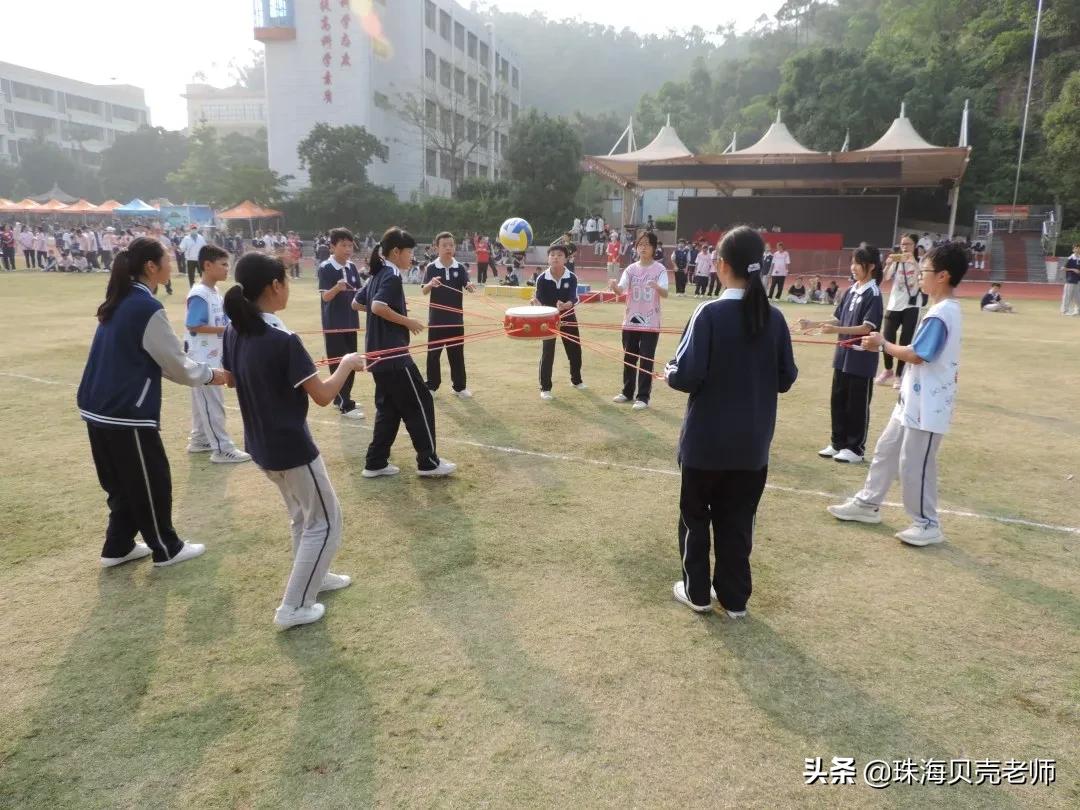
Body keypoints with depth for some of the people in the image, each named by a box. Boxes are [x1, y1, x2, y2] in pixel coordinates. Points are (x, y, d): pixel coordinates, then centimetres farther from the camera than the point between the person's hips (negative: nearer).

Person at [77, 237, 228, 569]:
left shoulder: (118, 302, 11)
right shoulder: (147, 308, -17)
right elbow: (175, 363, -11)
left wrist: (200, 371, 17)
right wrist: (210, 374, 6)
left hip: (99, 409, 9)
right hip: (127, 412, -9)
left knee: (122, 481, 20)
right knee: (151, 482, 6)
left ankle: (118, 547, 30)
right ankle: (166, 549, 20)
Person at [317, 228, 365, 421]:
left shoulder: (352, 267, 7)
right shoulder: (325, 268, -12)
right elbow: (325, 296, -20)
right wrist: (337, 288, -38)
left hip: (351, 322, 7)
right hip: (333, 324, -7)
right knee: (338, 364, -4)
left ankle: (341, 398, 26)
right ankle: (346, 406, -2)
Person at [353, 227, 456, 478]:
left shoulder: (378, 275, 14)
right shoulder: (392, 275, -13)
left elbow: (356, 304, 22)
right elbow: (378, 307, -27)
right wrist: (407, 321, -15)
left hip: (378, 354, 10)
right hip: (393, 354, -10)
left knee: (388, 408, 14)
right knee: (420, 404, 0)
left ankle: (376, 463, 17)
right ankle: (428, 463, 6)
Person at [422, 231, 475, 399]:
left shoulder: (460, 268, 0)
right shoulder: (431, 268, -5)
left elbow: (468, 286, -12)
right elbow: (424, 291, -13)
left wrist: (470, 286, -36)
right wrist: (431, 284, -34)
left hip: (456, 318, 1)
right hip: (436, 318, -1)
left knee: (457, 353, 8)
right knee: (433, 352, 6)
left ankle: (460, 387, 18)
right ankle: (431, 386, 17)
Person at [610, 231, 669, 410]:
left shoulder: (660, 269, -5)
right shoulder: (631, 269, 4)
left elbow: (665, 293, -19)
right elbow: (621, 290, -9)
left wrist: (656, 287, -40)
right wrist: (614, 286, -32)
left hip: (650, 323, -4)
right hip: (630, 321, 4)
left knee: (646, 360, -1)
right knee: (629, 358, 13)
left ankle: (643, 397, 7)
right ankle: (627, 392, 28)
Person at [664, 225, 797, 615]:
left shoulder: (710, 313, -16)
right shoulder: (774, 317, -2)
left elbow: (688, 375, -19)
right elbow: (786, 378, 5)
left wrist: (670, 373, 2)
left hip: (706, 441, -4)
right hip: (752, 444, 4)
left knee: (695, 516, 15)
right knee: (738, 521, 16)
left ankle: (697, 592, 26)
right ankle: (734, 598, 25)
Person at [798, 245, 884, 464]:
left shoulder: (873, 294, -13)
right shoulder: (851, 290, 8)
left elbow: (868, 327, -20)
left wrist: (836, 330, -31)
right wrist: (813, 324, 0)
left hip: (861, 359, -7)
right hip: (843, 355, 7)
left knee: (857, 405, 4)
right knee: (837, 401, 13)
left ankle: (856, 449, 15)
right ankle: (838, 443, 26)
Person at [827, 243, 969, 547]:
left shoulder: (941, 314, -22)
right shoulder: (945, 309, 10)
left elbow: (916, 355, -23)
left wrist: (883, 343, -10)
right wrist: (884, 345, 5)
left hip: (927, 406, -10)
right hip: (914, 401, 10)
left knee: (914, 464, 1)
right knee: (886, 450, 18)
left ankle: (927, 525, 16)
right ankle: (867, 503, 32)